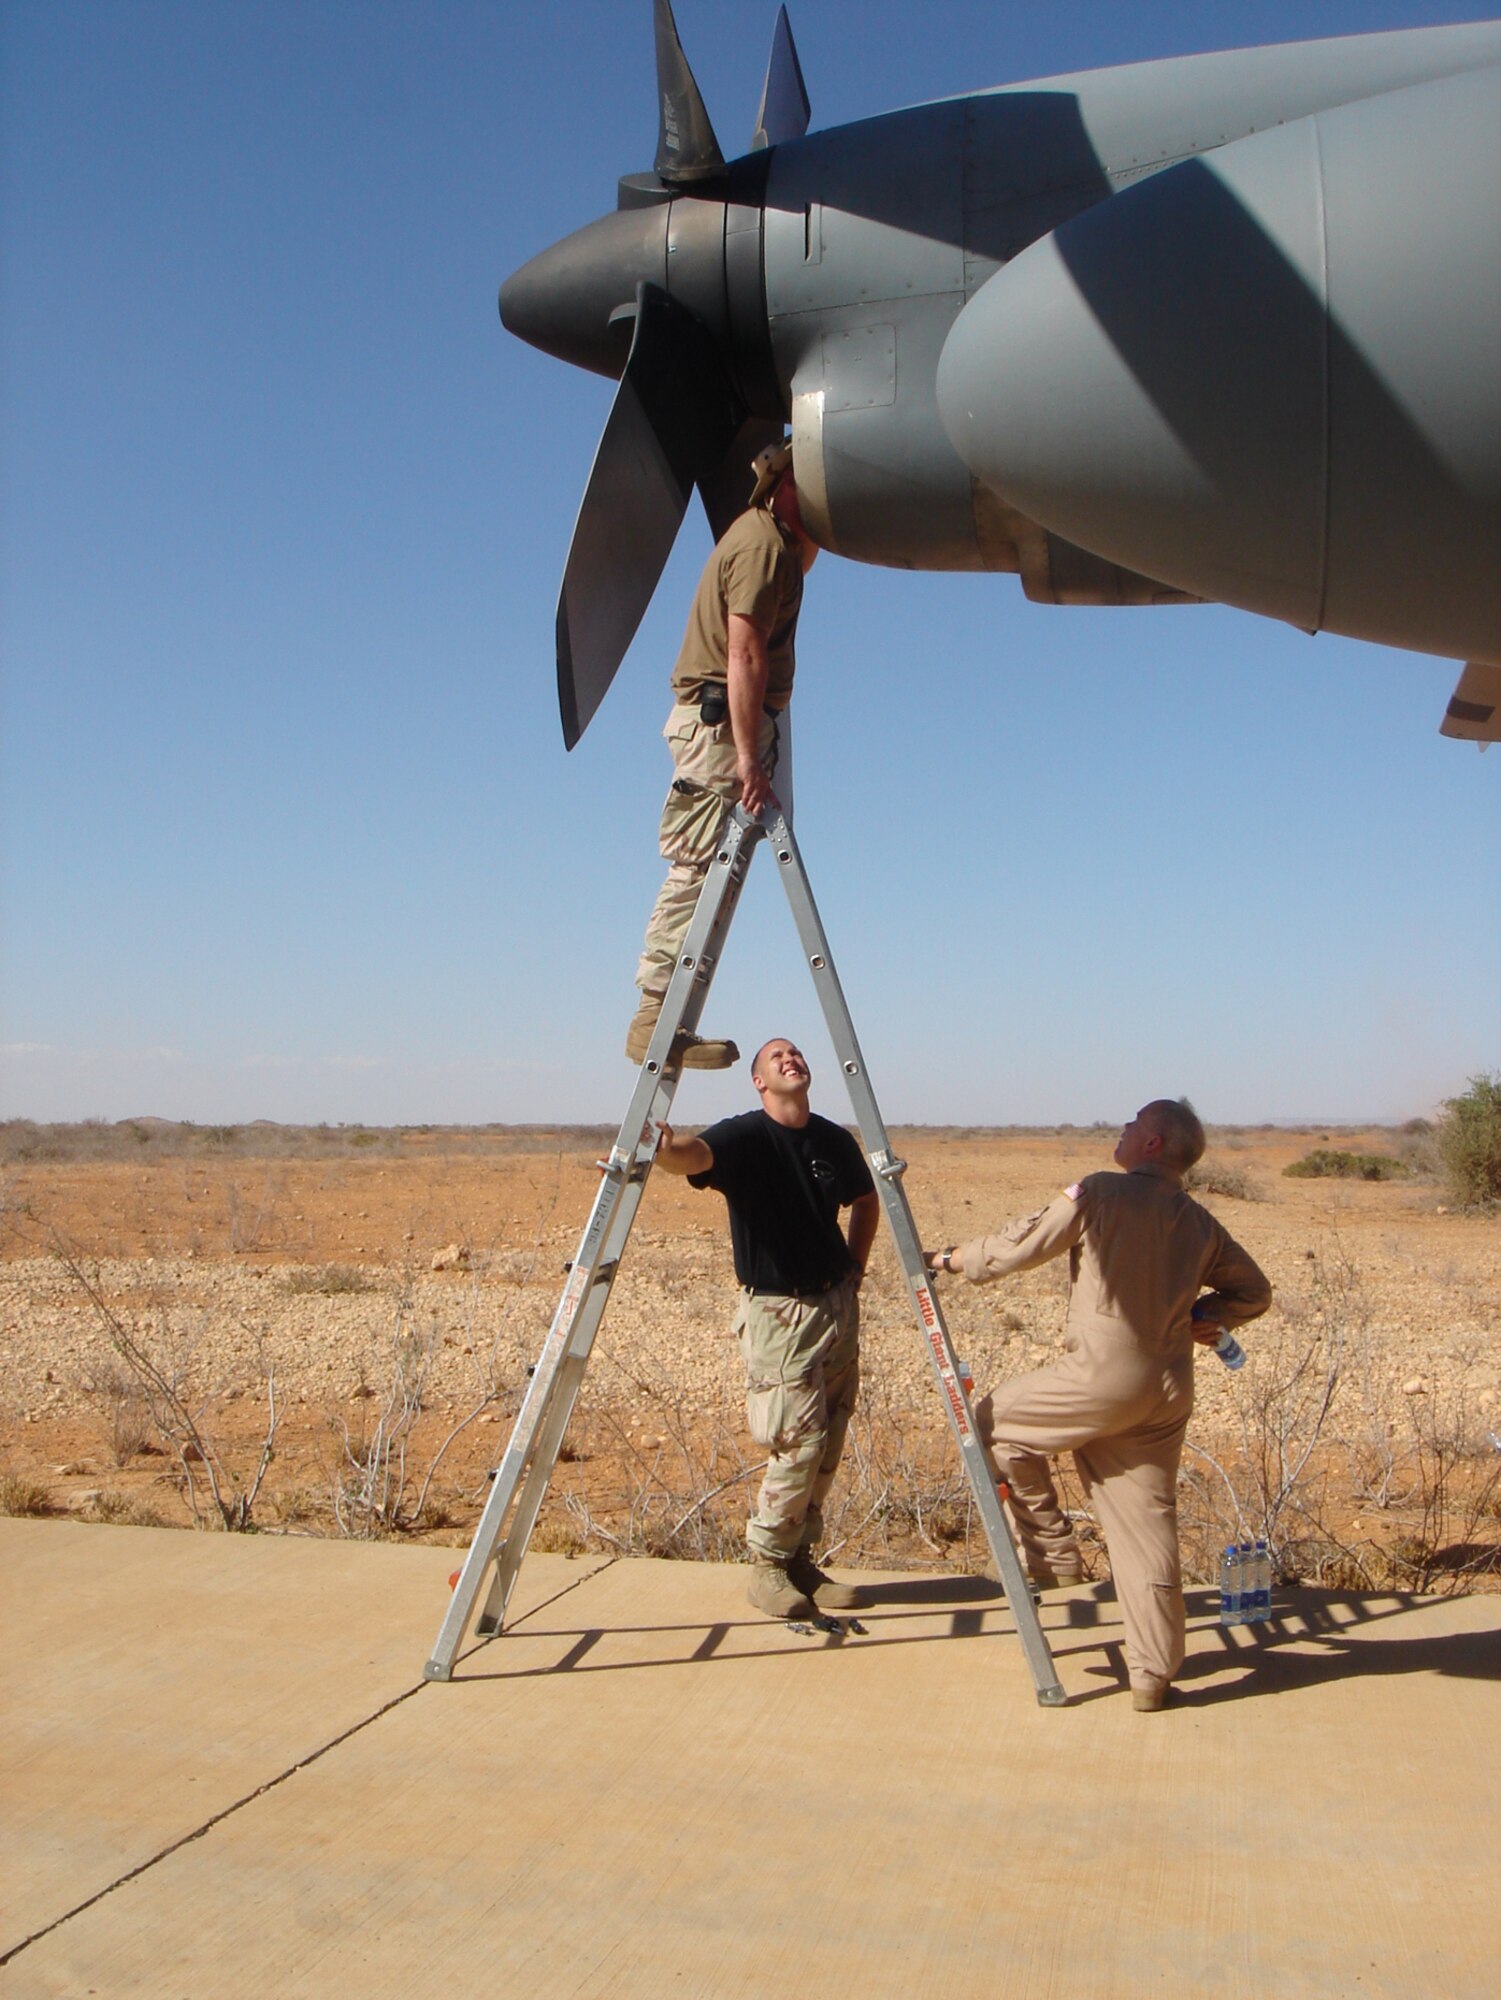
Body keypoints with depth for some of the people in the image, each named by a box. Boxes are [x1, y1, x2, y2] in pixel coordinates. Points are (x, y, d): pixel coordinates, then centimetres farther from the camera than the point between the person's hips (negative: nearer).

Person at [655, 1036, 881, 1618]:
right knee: (801, 1441, -9)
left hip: (836, 1304, 6)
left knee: (828, 1444, 9)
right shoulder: (744, 1135, -13)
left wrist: (854, 1270, 10)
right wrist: (667, 1148, -58)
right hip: (777, 1310, -6)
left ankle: (799, 1559, 24)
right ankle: (766, 1564, 9)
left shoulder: (834, 1139, 3)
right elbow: (695, 1155, -35)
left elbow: (866, 1202, 21)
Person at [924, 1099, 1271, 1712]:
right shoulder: (1200, 1225, 11)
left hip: (1102, 1378, -6)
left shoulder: (1100, 1195, -8)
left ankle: (1053, 1553, 18)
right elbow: (1254, 1293, 21)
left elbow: (1018, 1247, -5)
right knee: (1147, 1527, 11)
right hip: (1169, 1392, 6)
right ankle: (1153, 1673, 16)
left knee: (997, 1421, 16)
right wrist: (1203, 1317, 16)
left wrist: (949, 1258, 9)